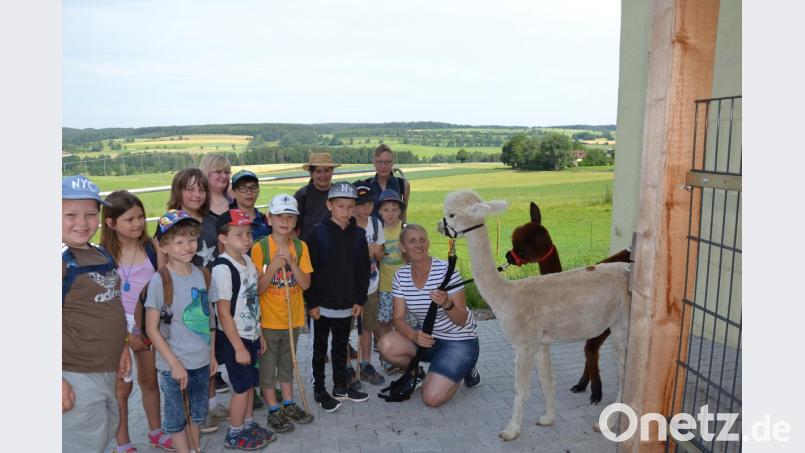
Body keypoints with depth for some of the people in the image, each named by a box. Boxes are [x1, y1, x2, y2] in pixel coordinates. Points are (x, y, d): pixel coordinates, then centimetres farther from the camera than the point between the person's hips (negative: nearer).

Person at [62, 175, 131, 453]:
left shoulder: (102, 255, 6)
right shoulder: (64, 260, -19)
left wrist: (121, 348, 18)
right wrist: (59, 380, -23)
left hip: (106, 370, 8)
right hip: (75, 377, -8)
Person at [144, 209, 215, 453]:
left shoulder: (201, 274, 0)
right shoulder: (159, 281, -15)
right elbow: (152, 329, -13)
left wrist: (212, 354, 9)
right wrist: (175, 364, -15)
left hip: (201, 362, 5)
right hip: (174, 365, -5)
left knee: (195, 415, 21)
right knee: (177, 418, 12)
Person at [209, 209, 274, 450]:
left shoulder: (247, 261, 3)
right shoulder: (222, 268, -21)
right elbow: (224, 314, -20)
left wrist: (259, 334, 14)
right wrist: (238, 347, -17)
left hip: (251, 336, 7)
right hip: (234, 339, -7)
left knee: (249, 383, 19)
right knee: (242, 387, 5)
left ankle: (248, 425, 36)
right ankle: (234, 435, 24)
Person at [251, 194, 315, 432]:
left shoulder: (300, 247, -2)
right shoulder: (259, 247, -13)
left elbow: (306, 284, -7)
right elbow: (258, 288, -13)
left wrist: (291, 261, -20)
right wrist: (274, 265, -26)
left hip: (293, 317, 4)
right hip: (268, 318, -3)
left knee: (287, 362, 19)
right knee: (268, 365, 9)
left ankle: (288, 404, 33)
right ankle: (273, 410, 22)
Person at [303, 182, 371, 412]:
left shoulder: (358, 234, 2)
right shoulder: (318, 233, -11)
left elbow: (363, 270, 6)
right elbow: (309, 270, -11)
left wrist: (360, 299, 3)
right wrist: (312, 302, -12)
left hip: (347, 305, 4)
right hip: (322, 304, -4)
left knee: (341, 346, 17)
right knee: (320, 348, 10)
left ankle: (340, 387, 31)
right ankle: (319, 389, 23)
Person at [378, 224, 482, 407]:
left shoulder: (446, 270, -19)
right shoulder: (401, 276, -5)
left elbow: (462, 320, -16)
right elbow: (399, 318, -5)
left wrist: (447, 303, -38)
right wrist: (414, 335, -26)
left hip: (459, 341, -4)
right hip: (427, 338, 4)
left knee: (432, 398, -20)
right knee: (387, 346, -24)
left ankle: (464, 370, 10)